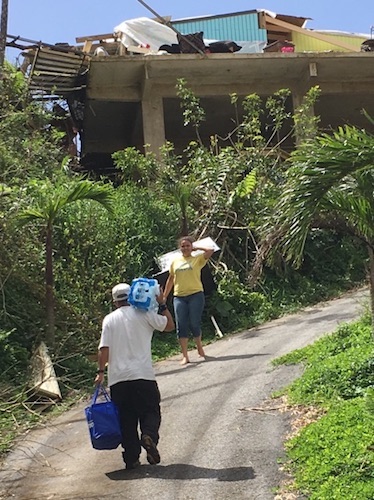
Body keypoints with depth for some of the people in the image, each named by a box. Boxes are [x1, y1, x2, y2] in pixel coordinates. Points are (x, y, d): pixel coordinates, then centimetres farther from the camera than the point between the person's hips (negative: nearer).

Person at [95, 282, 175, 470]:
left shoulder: (109, 319, 6)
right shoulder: (143, 314, 1)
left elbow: (104, 348, -2)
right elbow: (169, 326, 8)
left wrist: (101, 372, 3)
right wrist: (162, 305, 15)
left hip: (118, 378, 2)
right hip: (143, 375, -2)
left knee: (126, 419, 10)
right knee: (150, 411, 9)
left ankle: (131, 458, 8)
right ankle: (149, 435, -20)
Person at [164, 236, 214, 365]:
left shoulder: (197, 259, 4)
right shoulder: (175, 261, 13)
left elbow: (211, 250, -10)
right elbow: (170, 279, 18)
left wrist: (197, 247, 2)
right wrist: (164, 297, 17)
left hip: (195, 295, -3)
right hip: (179, 297, 3)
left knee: (195, 323, -3)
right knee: (181, 326, -3)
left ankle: (199, 347, 25)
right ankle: (185, 356, 1)